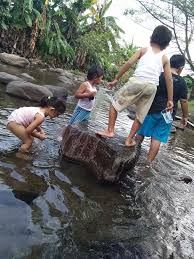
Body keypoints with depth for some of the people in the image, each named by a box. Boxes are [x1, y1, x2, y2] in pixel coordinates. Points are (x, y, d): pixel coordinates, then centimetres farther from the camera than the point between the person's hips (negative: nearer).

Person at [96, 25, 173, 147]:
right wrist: (170, 100, 15)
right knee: (140, 116, 16)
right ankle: (129, 140, 19)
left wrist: (116, 79, 9)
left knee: (115, 103, 14)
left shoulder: (144, 50, 15)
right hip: (151, 87, 2)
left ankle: (110, 131, 8)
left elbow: (129, 63, 4)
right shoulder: (165, 58, 17)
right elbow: (169, 79, 12)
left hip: (136, 82, -2)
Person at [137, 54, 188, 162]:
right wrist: (185, 117, 10)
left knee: (141, 133, 13)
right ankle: (148, 162, 7)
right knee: (157, 139, 4)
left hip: (152, 111, 0)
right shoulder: (182, 82, -3)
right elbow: (184, 101, -1)